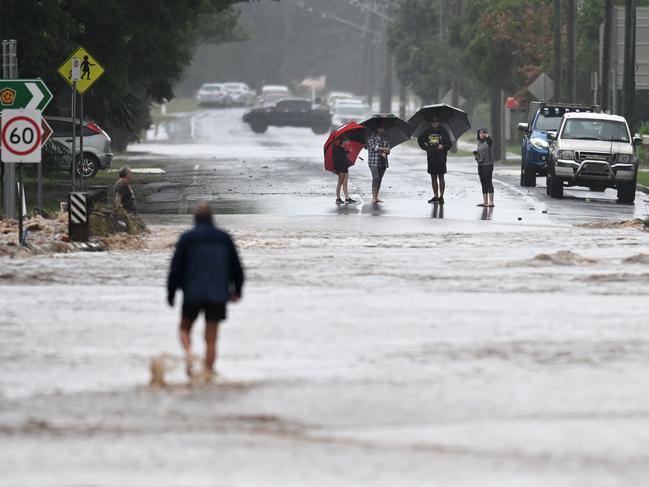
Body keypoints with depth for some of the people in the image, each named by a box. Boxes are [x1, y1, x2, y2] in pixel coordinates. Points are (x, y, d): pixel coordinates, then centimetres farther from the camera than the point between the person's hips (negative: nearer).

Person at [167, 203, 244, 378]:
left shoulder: (187, 238, -4)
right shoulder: (224, 238, 4)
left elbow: (176, 267, -4)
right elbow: (236, 266, 10)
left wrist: (171, 293, 6)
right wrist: (237, 290, 23)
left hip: (192, 293, -2)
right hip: (217, 295, 2)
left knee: (185, 328, 16)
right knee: (211, 338, 6)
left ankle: (188, 353, -12)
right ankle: (208, 370, 0)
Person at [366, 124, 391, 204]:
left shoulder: (386, 137, 13)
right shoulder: (372, 136, -2)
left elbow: (388, 147, 5)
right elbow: (374, 147, -12)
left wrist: (385, 153, -16)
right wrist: (384, 149, -11)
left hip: (383, 161, 5)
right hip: (374, 161, -5)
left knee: (380, 179, 4)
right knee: (376, 178, -14)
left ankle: (376, 197, 9)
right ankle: (373, 197, -14)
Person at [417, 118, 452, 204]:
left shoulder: (443, 132, -2)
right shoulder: (428, 132, 8)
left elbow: (449, 144, -3)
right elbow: (420, 139, 23)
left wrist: (443, 147, -21)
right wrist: (425, 147, 10)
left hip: (441, 158, -4)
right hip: (431, 158, 4)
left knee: (441, 177, -3)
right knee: (433, 177, 8)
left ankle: (441, 196, -2)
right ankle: (435, 196, 15)